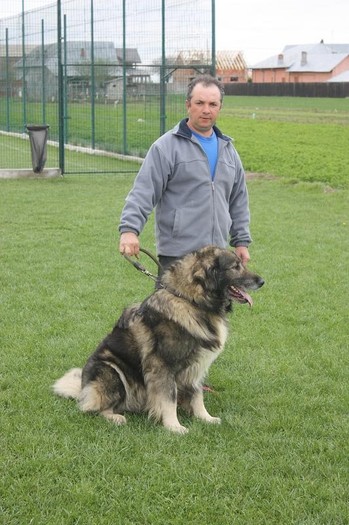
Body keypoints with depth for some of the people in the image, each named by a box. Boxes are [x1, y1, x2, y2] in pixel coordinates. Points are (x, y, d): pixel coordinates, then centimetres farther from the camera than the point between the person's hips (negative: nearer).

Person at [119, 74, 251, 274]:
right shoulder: (166, 147, -5)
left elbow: (238, 200, 21)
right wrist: (129, 229, -25)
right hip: (177, 255, -6)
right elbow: (143, 192, -12)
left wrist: (242, 241, 16)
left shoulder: (228, 149, 15)